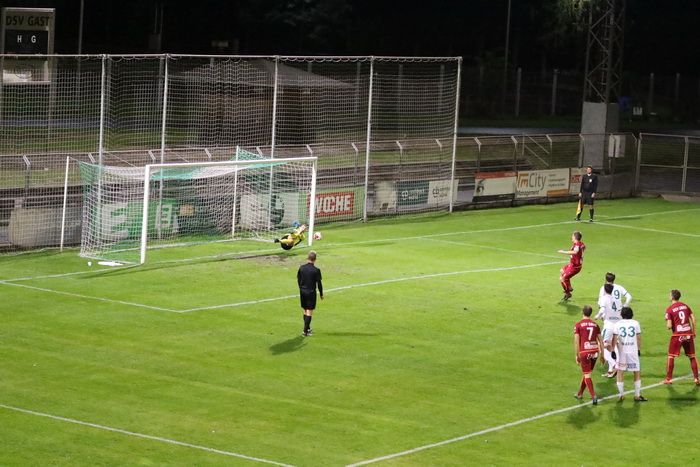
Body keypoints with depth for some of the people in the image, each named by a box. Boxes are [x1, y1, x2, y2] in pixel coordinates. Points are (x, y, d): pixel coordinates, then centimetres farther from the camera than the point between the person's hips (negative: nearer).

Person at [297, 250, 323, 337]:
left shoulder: (301, 267, -1)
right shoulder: (316, 270, -14)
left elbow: (298, 279, 8)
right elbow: (319, 283, -9)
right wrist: (321, 294, 3)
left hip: (302, 291, 5)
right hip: (311, 292, -5)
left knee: (305, 311, 17)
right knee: (309, 312, 0)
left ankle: (307, 328, 29)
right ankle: (305, 331, -4)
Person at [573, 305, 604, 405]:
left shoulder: (578, 325, -3)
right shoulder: (595, 325, 9)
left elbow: (576, 341, -6)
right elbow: (600, 341, 10)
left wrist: (577, 355, 1)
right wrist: (602, 354, 17)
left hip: (584, 352, -5)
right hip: (595, 351, 5)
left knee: (587, 375, -1)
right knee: (586, 373, 19)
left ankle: (593, 396, -14)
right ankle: (580, 393, 32)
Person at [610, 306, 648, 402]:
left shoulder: (618, 324, -1)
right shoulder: (635, 323, 1)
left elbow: (615, 338, -4)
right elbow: (639, 338, 6)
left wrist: (613, 350, 2)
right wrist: (639, 349, 16)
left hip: (621, 351, 0)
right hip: (633, 351, 0)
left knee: (620, 372, 10)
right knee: (637, 372, 11)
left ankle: (621, 395, 10)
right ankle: (637, 395, 12)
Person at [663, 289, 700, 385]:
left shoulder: (669, 309, -7)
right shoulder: (685, 306, 7)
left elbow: (669, 326, -12)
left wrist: (668, 327, 11)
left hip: (677, 335, -4)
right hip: (688, 334, 4)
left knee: (671, 357, 7)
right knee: (692, 357, 12)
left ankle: (668, 378, 8)